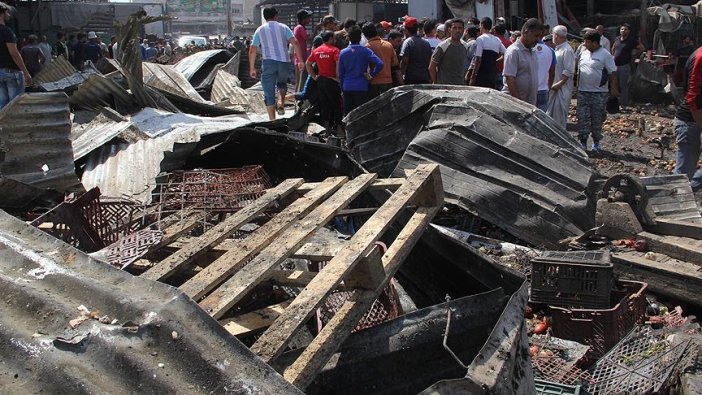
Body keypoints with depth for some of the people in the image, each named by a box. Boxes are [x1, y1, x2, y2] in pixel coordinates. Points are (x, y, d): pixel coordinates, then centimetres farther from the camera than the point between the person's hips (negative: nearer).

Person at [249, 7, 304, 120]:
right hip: (284, 61, 1)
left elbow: (252, 50, 6)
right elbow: (295, 43, -3)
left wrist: (252, 68, 12)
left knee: (269, 93, 5)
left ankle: (272, 120, 1)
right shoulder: (283, 27, 10)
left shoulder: (260, 30, 11)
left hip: (268, 62, -1)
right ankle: (280, 103, 0)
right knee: (282, 83, 28)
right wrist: (300, 60, -1)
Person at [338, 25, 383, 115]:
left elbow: (340, 73, 8)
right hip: (362, 87, -3)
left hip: (347, 88, 3)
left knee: (347, 113, 10)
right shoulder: (365, 51, -6)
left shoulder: (343, 52, 2)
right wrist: (371, 75, -4)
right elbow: (379, 64, -18)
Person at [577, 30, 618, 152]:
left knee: (597, 119, 4)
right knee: (582, 117, 1)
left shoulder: (605, 54, -7)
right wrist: (578, 86, 17)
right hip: (582, 91, 5)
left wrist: (613, 88, -16)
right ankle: (583, 141, 7)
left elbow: (612, 73, -8)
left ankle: (596, 142, 16)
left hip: (599, 93, -5)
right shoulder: (583, 53, 11)